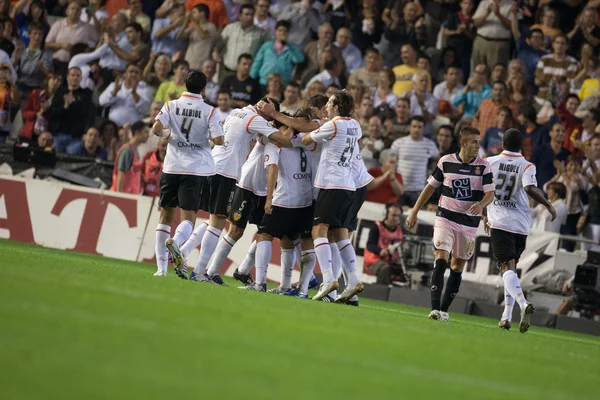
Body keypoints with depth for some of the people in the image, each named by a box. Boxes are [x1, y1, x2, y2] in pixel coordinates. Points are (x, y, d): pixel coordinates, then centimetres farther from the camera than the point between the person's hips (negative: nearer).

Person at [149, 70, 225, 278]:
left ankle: (161, 267, 9)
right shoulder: (209, 111, -3)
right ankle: (175, 241, -40)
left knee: (166, 215, 12)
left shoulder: (171, 106, 0)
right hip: (195, 169, -2)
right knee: (188, 217, -4)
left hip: (171, 167, 2)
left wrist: (166, 135, 9)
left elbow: (156, 129, -13)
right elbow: (219, 140, -10)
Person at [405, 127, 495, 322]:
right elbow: (431, 186, 9)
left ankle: (444, 310, 18)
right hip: (445, 218, -1)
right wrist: (414, 212, 11)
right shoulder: (446, 161, -2)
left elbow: (490, 193, -8)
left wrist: (481, 204, -31)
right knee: (441, 259, -17)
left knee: (457, 266, 7)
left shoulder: (483, 166, -4)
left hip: (469, 223, 1)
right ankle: (435, 308, -22)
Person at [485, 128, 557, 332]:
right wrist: (549, 205, -6)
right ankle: (507, 315, 14)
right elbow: (530, 188, -19)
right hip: (521, 224, 2)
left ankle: (523, 303, -37)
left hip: (499, 222, -2)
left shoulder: (489, 162, 5)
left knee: (507, 267, -11)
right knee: (511, 266, 17)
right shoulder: (527, 166, 0)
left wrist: (484, 216, 25)